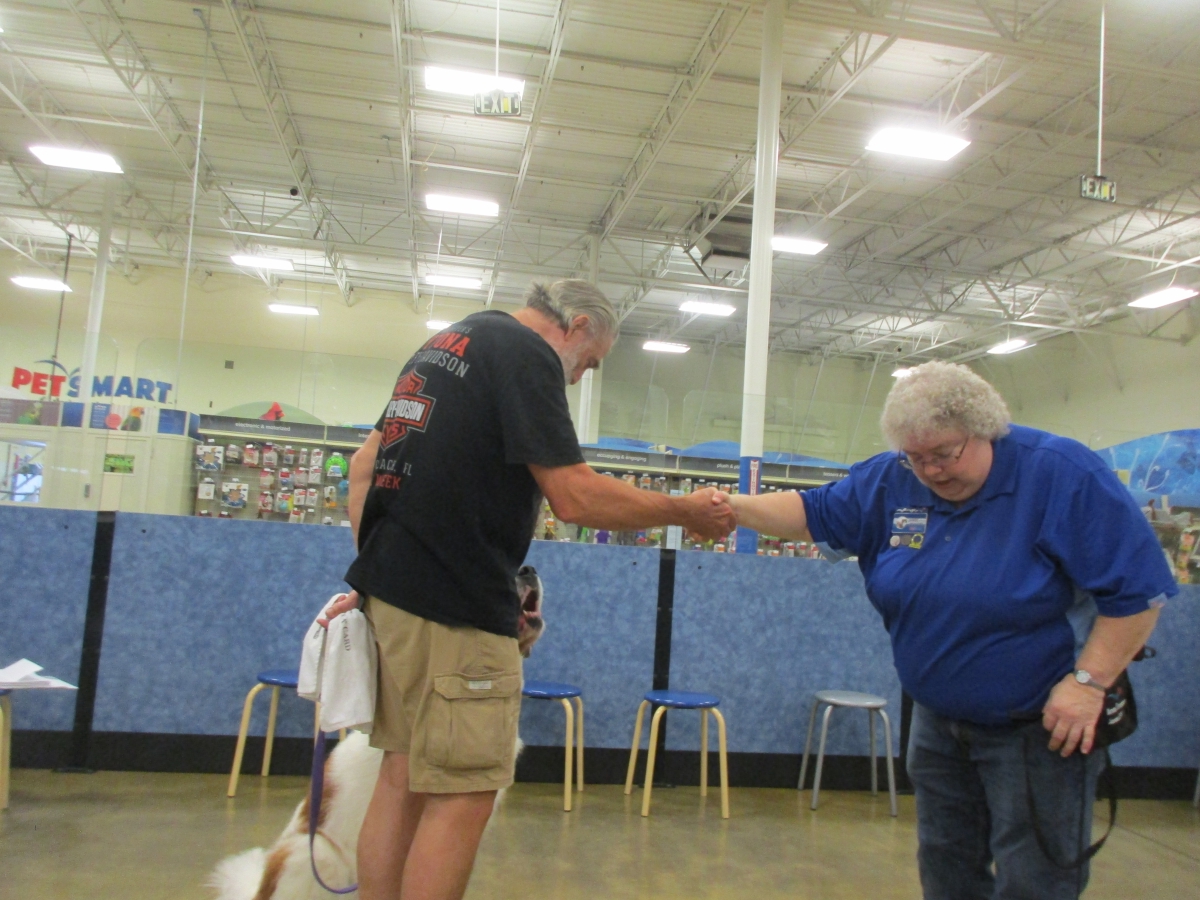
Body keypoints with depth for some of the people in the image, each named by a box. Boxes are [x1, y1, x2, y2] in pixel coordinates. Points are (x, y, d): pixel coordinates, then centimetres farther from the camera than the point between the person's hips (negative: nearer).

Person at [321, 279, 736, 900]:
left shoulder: (447, 341, 19)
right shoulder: (528, 354, -9)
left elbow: (364, 463, 20)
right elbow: (574, 498, -16)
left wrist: (371, 569, 19)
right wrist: (685, 512, -4)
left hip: (390, 590, 10)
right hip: (455, 605, -10)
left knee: (403, 777, 15)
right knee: (461, 795, -2)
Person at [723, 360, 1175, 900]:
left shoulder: (1061, 474, -18)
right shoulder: (889, 482, -3)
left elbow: (1137, 586, -17)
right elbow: (812, 513, 3)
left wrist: (1089, 681, -20)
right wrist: (730, 507, -9)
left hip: (1040, 725, -5)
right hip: (938, 723, 6)